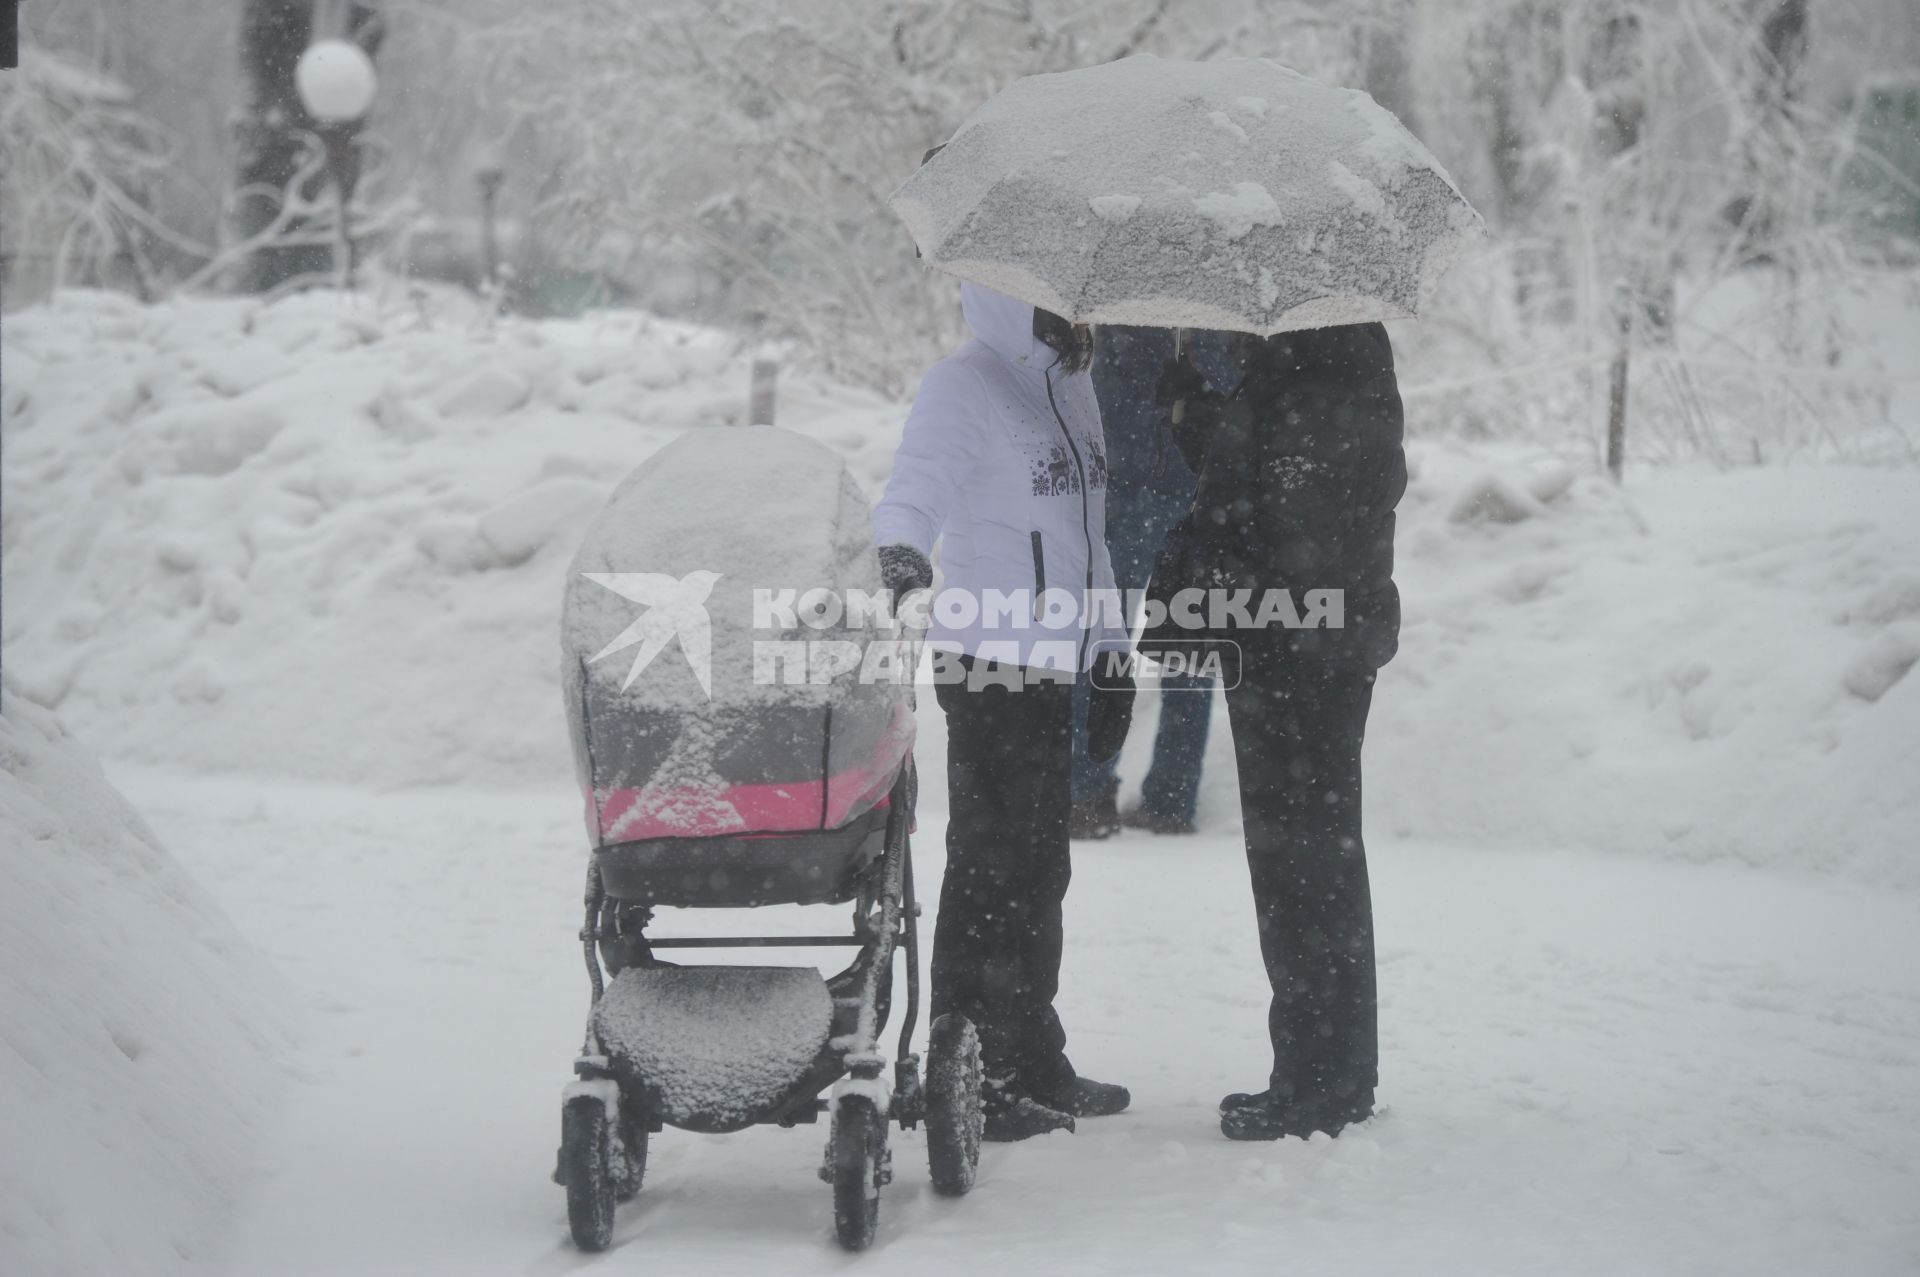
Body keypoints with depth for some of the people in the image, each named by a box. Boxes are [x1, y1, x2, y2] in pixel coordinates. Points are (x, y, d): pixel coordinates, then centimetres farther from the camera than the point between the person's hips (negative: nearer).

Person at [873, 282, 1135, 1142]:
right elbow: (923, 475, -27)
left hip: (1054, 668, 9)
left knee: (1039, 867, 16)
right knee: (994, 867, -7)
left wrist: (1110, 656, 22)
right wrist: (899, 547, -48)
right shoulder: (963, 386, -10)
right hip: (990, 666, -9)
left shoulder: (1075, 389, 16)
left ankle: (1033, 1063, 26)